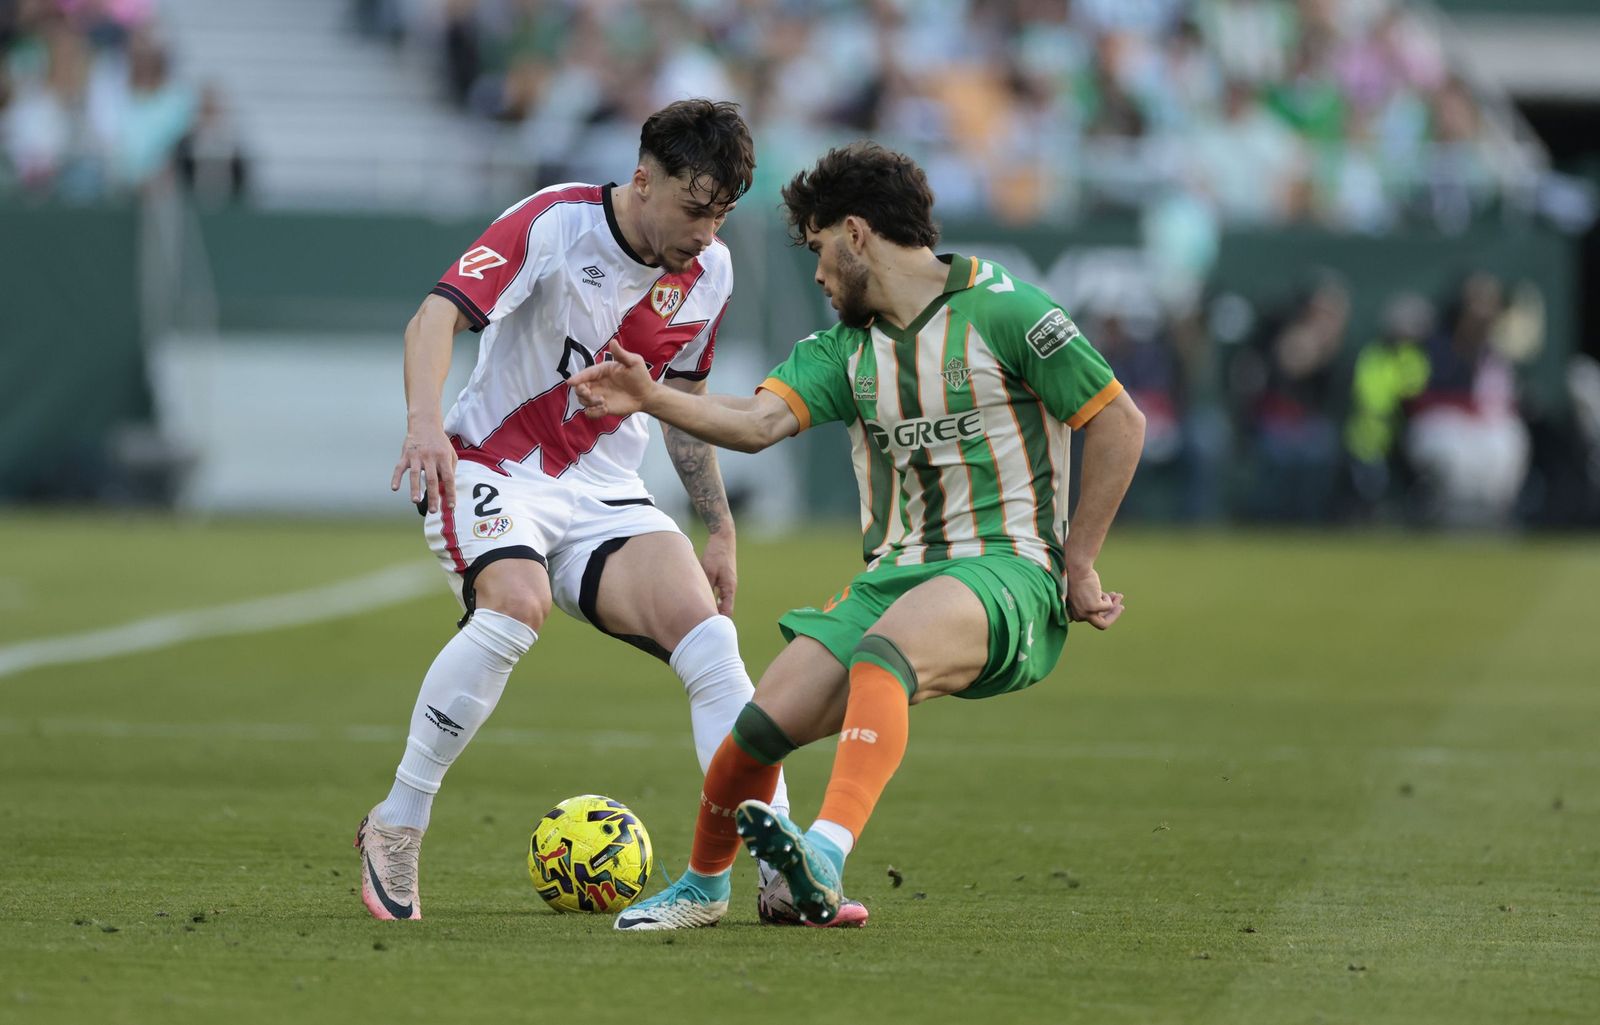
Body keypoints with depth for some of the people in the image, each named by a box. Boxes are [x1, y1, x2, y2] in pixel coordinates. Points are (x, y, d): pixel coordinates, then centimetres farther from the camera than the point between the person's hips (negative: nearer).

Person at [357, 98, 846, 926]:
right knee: (516, 606, -35)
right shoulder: (553, 226, -15)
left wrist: (720, 529, 20)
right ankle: (395, 827, -21)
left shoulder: (708, 273, 4)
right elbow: (437, 316, -26)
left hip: (605, 497, 5)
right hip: (492, 470, -5)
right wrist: (424, 419, -45)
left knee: (711, 638, -15)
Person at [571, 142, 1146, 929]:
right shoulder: (846, 348, 15)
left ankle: (827, 855, -58)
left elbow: (1120, 424, -2)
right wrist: (652, 399, -20)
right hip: (893, 574, 6)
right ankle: (702, 885, 15)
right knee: (763, 726, -13)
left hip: (1004, 573, -6)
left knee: (880, 655, -38)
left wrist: (1077, 566, -2)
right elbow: (758, 422, -2)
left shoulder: (1000, 312, -3)